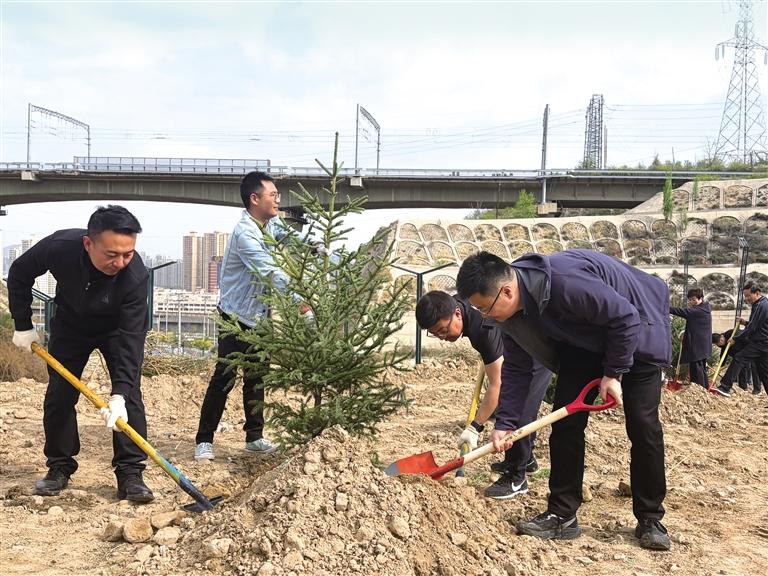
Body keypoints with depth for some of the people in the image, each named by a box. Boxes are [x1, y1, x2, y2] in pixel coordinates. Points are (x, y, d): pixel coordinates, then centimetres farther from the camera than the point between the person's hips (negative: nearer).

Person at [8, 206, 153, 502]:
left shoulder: (135, 275, -38)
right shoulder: (58, 247, -34)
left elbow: (130, 338, -36)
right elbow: (19, 274, -11)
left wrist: (119, 394, -43)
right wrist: (23, 324, -8)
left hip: (118, 327, -2)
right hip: (70, 324, 2)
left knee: (130, 395, -14)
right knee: (58, 395, 0)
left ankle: (130, 473, -8)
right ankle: (60, 466, 16)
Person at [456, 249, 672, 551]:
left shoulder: (565, 282, -42)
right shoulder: (512, 311, -16)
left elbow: (626, 317, -31)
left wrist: (613, 373, -22)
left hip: (634, 331, -6)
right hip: (585, 340, 7)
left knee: (642, 425, -8)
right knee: (565, 421, -3)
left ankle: (650, 520, 7)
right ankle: (562, 515, 4)